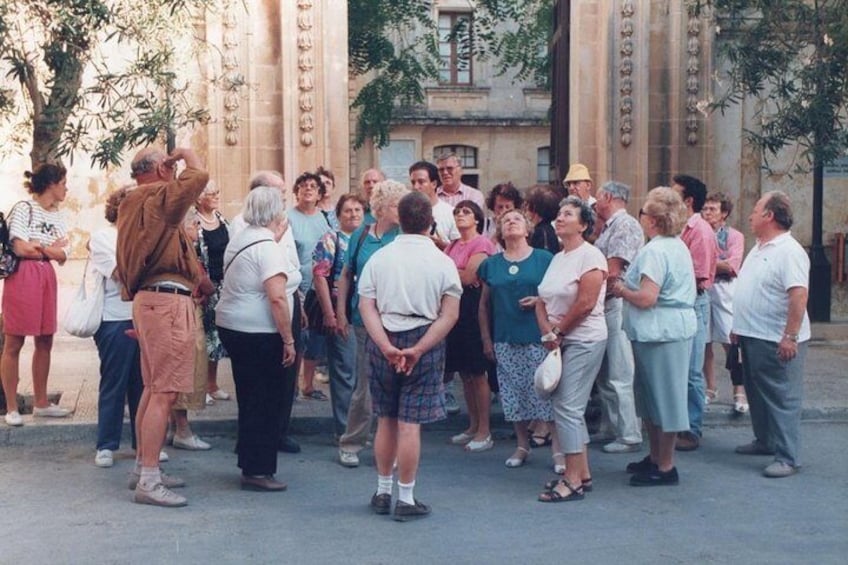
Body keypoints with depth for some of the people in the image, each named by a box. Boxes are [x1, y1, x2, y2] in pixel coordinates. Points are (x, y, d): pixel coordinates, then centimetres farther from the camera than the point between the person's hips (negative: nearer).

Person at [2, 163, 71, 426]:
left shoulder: (58, 216, 14)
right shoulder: (24, 208, -6)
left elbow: (62, 257, 5)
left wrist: (37, 246, -9)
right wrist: (52, 248, -3)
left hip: (47, 278, 7)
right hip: (22, 277, -7)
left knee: (45, 342, 9)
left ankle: (41, 403, 18)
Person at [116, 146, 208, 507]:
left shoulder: (132, 204, 19)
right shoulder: (159, 197, -10)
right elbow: (199, 176, -24)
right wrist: (185, 152, -3)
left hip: (149, 298, 10)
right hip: (167, 300, -10)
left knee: (153, 388, 16)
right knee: (164, 392, -11)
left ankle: (143, 467, 23)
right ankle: (148, 480, -11)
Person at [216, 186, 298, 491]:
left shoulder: (240, 239, 12)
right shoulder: (267, 247, -17)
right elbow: (277, 298, -23)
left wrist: (276, 236, 16)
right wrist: (289, 340, -18)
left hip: (231, 326, 10)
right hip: (259, 333, -10)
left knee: (250, 398, 18)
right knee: (266, 400, 0)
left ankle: (250, 464, 27)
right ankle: (257, 471, 5)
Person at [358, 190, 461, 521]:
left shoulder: (379, 258, 2)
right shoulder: (442, 263, -3)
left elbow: (366, 307, -6)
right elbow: (450, 315, -10)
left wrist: (387, 347, -12)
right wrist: (417, 350, -13)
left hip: (383, 342, 3)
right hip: (425, 342, -2)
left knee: (386, 420, 14)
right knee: (410, 424, 1)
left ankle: (383, 493, 25)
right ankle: (406, 499, 8)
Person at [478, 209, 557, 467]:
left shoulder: (545, 259, 2)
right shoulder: (491, 264, 11)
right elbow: (484, 304, 14)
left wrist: (540, 301, -15)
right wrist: (486, 339, 9)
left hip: (539, 339, -3)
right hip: (506, 340, 3)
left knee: (547, 392, -5)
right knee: (513, 396, 9)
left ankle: (559, 448, 5)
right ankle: (522, 446, 23)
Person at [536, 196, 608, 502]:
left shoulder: (590, 256, -10)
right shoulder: (557, 258, 16)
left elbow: (585, 304, -18)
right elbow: (542, 301, 11)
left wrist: (557, 331, -9)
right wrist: (547, 332, -6)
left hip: (583, 340, -8)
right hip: (559, 342, 8)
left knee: (567, 408, -9)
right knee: (568, 408, 11)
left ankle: (573, 480, -2)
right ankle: (582, 474, 20)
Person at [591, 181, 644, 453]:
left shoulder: (625, 225, -11)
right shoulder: (609, 227, 19)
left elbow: (612, 273, -18)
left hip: (617, 305, -10)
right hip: (604, 306, 10)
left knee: (619, 376, -6)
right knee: (605, 374, 16)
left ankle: (629, 436, 0)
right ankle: (610, 428, 26)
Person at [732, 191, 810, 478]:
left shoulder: (789, 252, -18)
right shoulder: (759, 248, 14)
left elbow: (799, 295, -25)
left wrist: (790, 337, -29)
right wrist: (739, 326, 21)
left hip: (777, 342, -10)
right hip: (752, 337, 10)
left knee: (782, 399, -5)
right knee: (758, 393, 20)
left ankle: (787, 458, 0)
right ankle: (765, 441, 34)